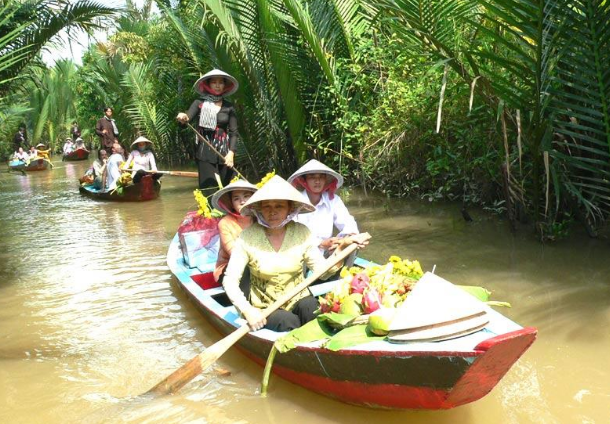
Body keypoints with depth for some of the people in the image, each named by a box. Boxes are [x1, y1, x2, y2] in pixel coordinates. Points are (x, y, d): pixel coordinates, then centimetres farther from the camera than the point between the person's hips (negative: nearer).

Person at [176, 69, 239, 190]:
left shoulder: (229, 107, 8)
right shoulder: (199, 103, 4)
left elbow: (234, 132, 6)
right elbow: (187, 117, -8)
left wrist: (231, 152, -7)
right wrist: (183, 118, -33)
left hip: (224, 153, 2)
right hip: (205, 153, -2)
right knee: (209, 189, -7)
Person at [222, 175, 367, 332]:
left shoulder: (302, 233, -3)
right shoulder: (248, 237, -11)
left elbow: (323, 271, -4)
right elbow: (230, 280, -12)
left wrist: (342, 247, -20)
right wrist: (247, 310, -26)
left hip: (299, 300, 2)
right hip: (264, 308, -2)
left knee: (312, 308, -29)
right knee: (289, 322, -31)